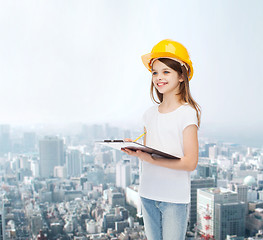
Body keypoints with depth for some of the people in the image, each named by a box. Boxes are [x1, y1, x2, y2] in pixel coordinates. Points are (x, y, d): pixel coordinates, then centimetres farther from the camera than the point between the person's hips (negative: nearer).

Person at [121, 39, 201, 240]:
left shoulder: (187, 113, -9)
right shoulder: (150, 114, 8)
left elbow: (190, 162, -15)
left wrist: (151, 159, -23)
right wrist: (135, 149, -8)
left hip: (175, 198, -5)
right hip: (148, 194, 5)